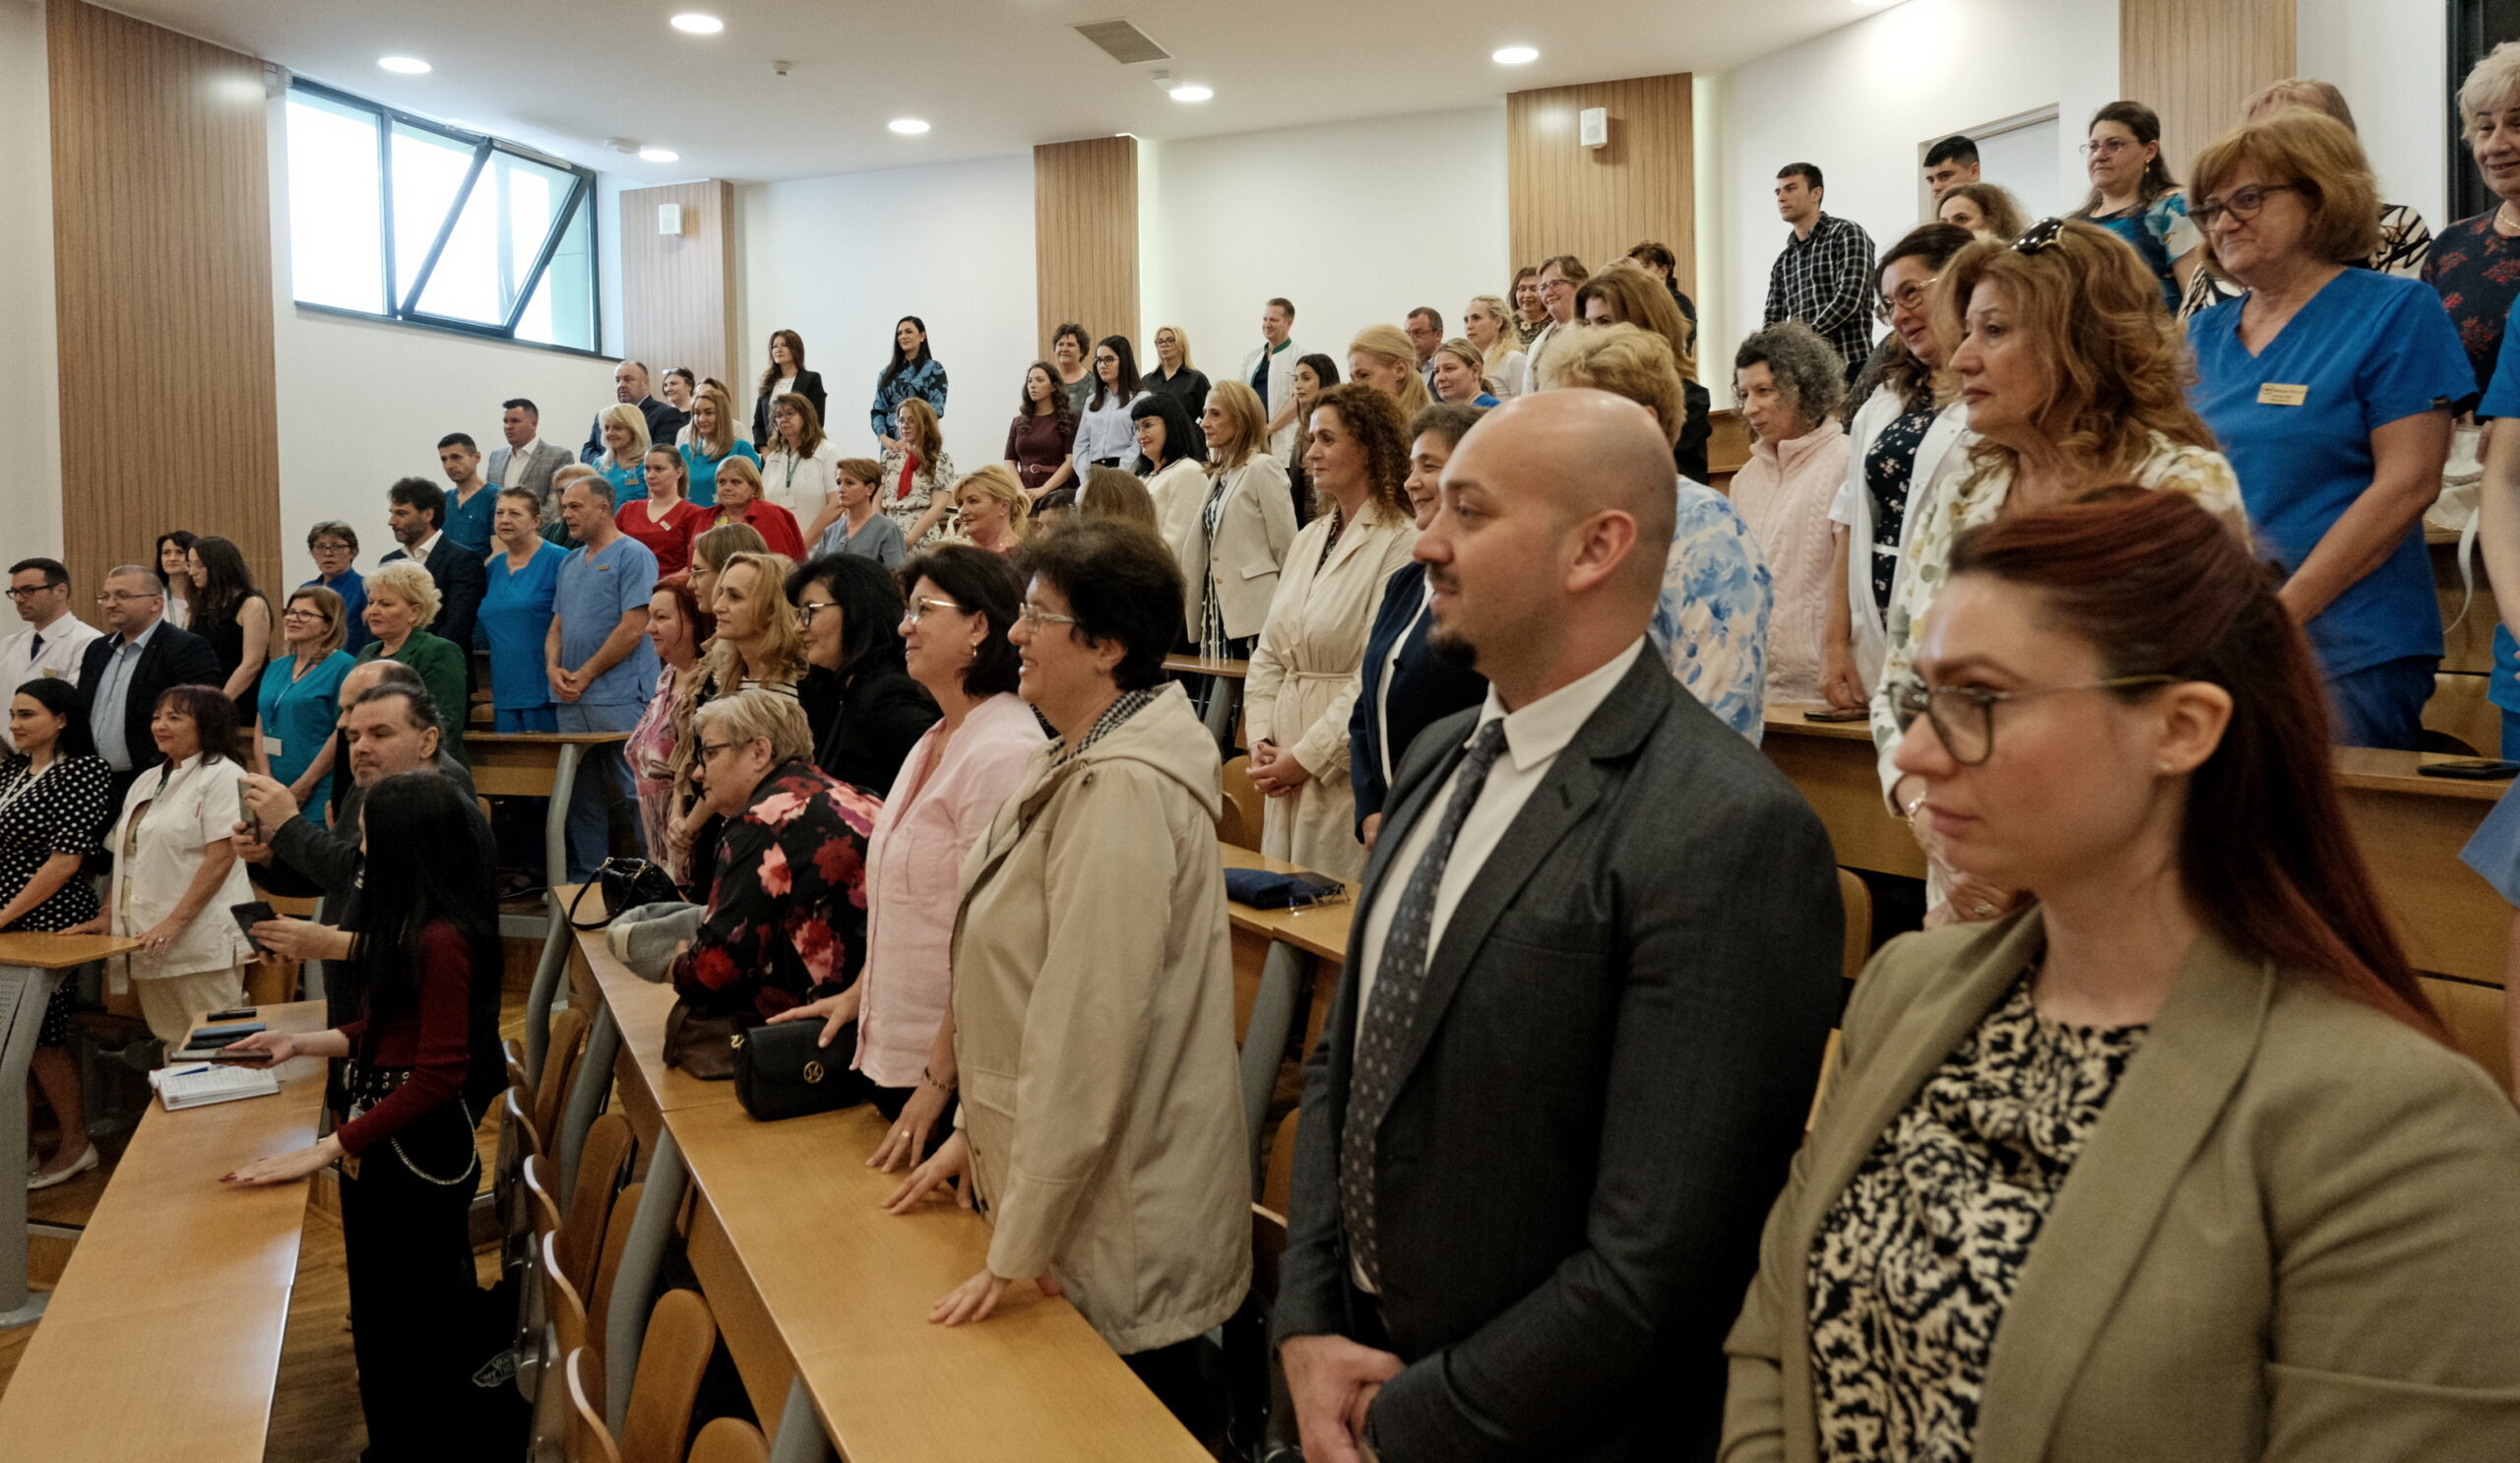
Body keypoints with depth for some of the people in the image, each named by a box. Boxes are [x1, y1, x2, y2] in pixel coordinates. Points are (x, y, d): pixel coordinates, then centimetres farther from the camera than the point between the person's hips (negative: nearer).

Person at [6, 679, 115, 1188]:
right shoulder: (11, 768, 12)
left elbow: (66, 859, -16)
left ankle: (76, 1144, 14)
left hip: (48, 921, -7)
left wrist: (7, 915, -14)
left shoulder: (84, 770, -11)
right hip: (9, 923, 7)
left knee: (39, 1034, 0)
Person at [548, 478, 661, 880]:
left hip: (618, 699, -8)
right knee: (580, 796, 11)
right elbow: (557, 626, 20)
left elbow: (633, 628, -14)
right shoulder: (570, 562, 18)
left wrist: (584, 676, -11)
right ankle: (585, 880, 18)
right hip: (571, 701, 8)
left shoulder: (633, 555, -6)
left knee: (637, 793, -6)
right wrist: (554, 668, -1)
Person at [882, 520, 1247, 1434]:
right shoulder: (1078, 763, 7)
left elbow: (1089, 1028, -26)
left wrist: (1017, 1246, -20)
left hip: (1118, 1224, -9)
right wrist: (981, 1129, 14)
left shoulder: (1123, 791, -25)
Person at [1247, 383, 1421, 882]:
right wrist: (1261, 738, 2)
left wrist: (1308, 756, -14)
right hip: (1286, 766, 7)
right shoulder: (1308, 538, 14)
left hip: (1349, 765, -7)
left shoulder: (1400, 543, -12)